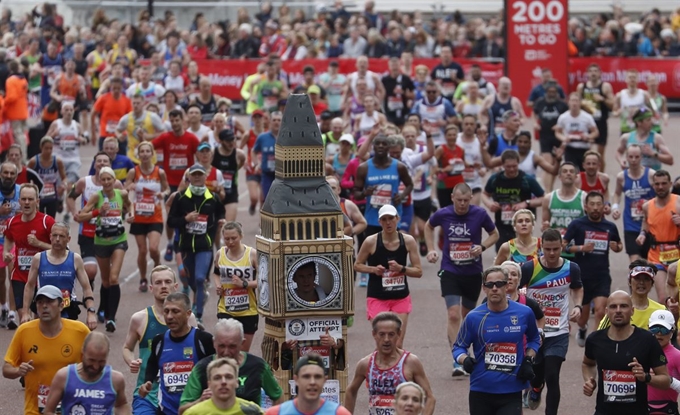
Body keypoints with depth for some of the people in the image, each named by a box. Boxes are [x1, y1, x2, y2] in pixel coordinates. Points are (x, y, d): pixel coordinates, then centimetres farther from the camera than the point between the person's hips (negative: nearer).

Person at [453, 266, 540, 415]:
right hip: (480, 391, 1)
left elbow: (534, 339, 19)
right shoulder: (474, 317, -4)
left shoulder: (524, 313, 0)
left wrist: (528, 360, 2)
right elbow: (458, 347, 5)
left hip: (512, 392, -1)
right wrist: (465, 360, -16)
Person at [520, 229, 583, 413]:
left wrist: (578, 306, -1)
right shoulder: (529, 268, -12)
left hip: (558, 334, 0)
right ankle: (536, 389, 50)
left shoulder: (571, 268, -4)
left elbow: (577, 288, 17)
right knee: (535, 373, 13)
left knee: (552, 376, -9)